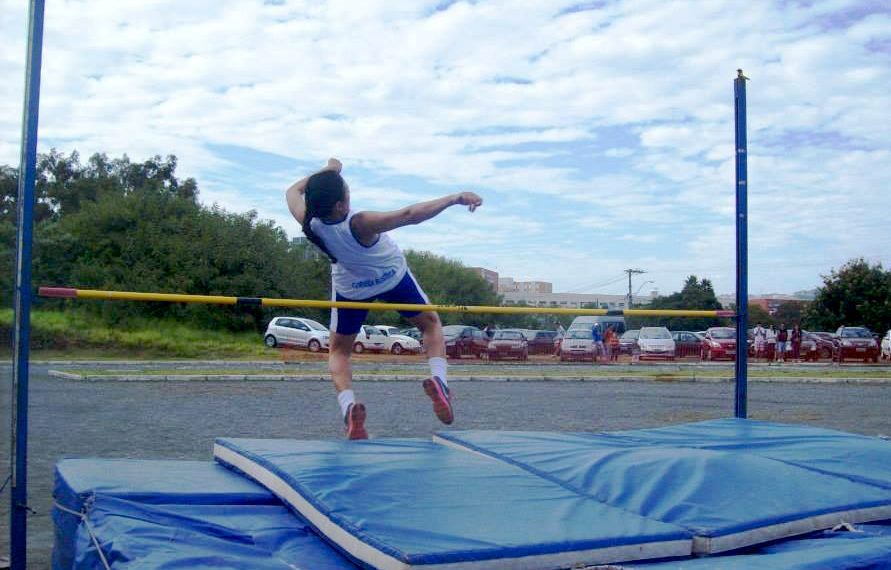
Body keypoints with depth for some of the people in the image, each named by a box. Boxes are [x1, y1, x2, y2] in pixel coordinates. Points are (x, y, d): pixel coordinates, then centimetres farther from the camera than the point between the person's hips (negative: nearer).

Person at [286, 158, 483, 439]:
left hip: (350, 287, 3)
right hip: (393, 277, -3)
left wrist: (328, 170, 4)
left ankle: (348, 405, -11)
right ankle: (438, 379, -9)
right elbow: (409, 215, -44)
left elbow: (294, 191, -4)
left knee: (338, 350, 17)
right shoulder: (359, 224, -39)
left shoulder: (310, 223, -26)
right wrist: (454, 198, -43)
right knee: (430, 323, 18)